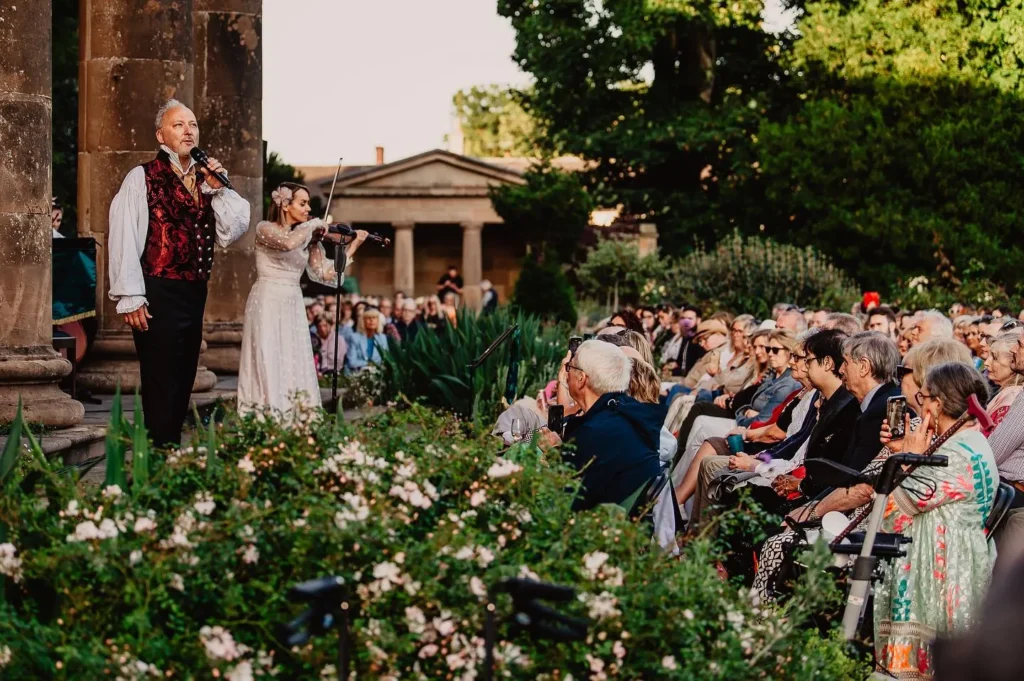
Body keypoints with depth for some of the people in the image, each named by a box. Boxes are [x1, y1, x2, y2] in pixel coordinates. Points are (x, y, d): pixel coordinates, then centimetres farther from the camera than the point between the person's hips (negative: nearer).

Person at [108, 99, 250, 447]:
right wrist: (131, 299, -16)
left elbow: (233, 231, 8)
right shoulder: (143, 178, -6)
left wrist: (217, 189, -5)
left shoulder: (205, 180, 14)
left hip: (195, 294, 7)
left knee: (183, 383, 12)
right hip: (158, 295, -7)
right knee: (161, 385, -5)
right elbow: (123, 238, -11)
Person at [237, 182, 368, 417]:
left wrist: (353, 245, -1)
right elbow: (288, 242, -27)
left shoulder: (309, 239, 10)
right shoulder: (265, 229, -5)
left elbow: (325, 273, 3)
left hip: (293, 307, 6)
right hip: (267, 304, -6)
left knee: (296, 367, 1)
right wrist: (314, 224, -13)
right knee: (268, 366, -11)